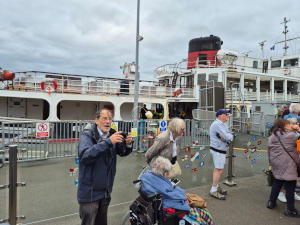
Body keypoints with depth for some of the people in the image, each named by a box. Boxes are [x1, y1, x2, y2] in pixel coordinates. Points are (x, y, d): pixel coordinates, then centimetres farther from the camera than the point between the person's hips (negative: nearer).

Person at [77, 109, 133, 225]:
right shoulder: (87, 136, -14)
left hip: (105, 191, 5)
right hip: (90, 192, -5)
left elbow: (122, 152, 1)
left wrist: (127, 144, -22)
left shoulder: (112, 135, 1)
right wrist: (108, 142, -36)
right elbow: (84, 155, -31)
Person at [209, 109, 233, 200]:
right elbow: (228, 137, -24)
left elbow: (230, 136, 9)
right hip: (218, 150, -10)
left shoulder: (223, 124, 15)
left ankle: (216, 186, 31)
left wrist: (225, 137, -13)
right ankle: (213, 190, 3)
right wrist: (227, 136, -2)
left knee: (218, 169, 18)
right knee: (219, 170, -6)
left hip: (221, 150, 10)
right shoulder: (217, 124, -19)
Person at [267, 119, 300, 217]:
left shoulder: (271, 137, 6)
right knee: (290, 186, 5)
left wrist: (271, 163, 19)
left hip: (276, 166, 7)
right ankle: (290, 210, 15)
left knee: (276, 183, 20)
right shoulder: (291, 135, -13)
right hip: (288, 166, -6)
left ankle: (271, 202, 29)